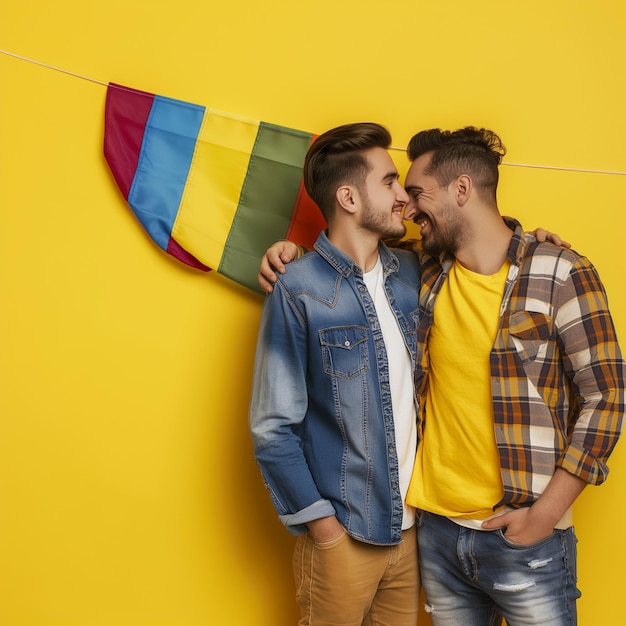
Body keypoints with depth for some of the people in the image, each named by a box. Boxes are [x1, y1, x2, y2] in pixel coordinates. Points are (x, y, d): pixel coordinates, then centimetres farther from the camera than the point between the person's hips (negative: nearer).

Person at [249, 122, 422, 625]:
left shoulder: (412, 273, 3)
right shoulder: (298, 291, -13)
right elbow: (273, 428, -11)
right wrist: (323, 526, -10)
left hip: (412, 524, 5)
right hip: (343, 534, -5)